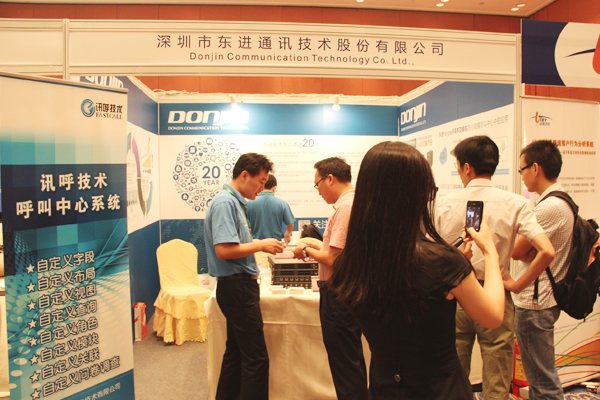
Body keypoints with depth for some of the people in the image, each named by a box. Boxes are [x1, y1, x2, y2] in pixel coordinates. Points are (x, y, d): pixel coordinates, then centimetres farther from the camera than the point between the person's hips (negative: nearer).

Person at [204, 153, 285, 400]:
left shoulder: (235, 202, 15)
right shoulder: (225, 203, -16)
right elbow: (224, 250, -24)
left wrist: (258, 246, 9)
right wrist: (260, 245, -15)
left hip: (238, 286, 11)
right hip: (236, 286, -11)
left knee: (236, 351, 19)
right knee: (256, 358, -5)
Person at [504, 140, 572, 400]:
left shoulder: (549, 207, -21)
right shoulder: (564, 202, 12)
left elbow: (517, 252, -15)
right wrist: (531, 250, -9)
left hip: (534, 305, -10)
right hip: (544, 299, 10)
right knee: (540, 375, 21)